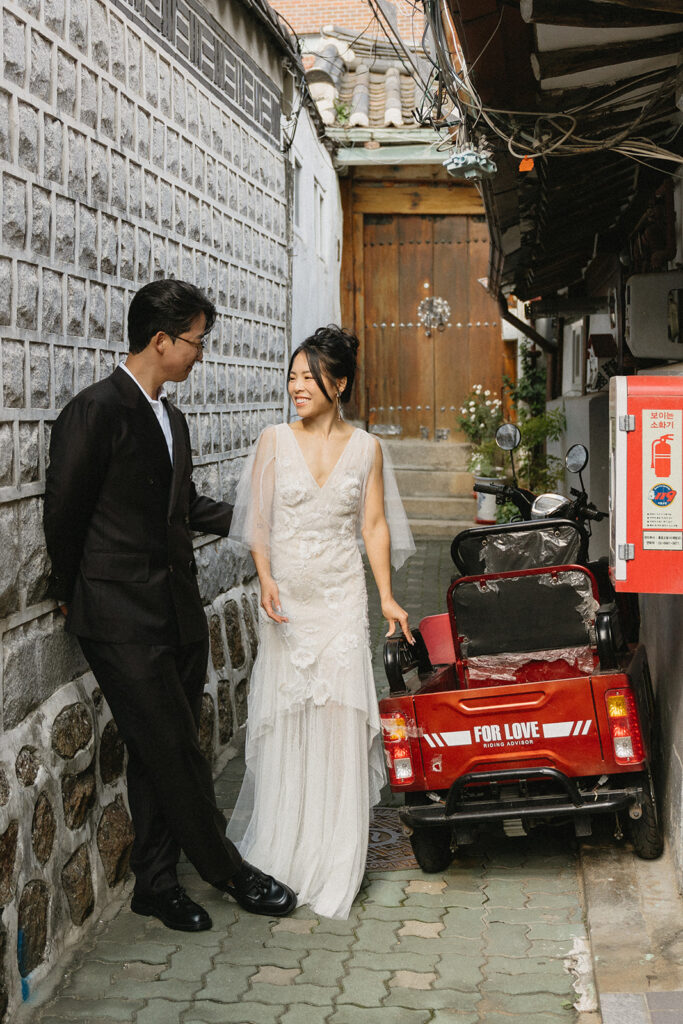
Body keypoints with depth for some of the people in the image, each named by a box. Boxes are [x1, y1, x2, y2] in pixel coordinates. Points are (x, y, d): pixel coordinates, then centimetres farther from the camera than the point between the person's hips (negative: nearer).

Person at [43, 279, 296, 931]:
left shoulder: (169, 418, 14)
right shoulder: (95, 412, -13)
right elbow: (63, 512, -8)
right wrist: (73, 593, 3)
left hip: (178, 611, 8)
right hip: (123, 619, -8)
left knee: (161, 754, 11)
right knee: (173, 750, -1)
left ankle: (156, 885, 22)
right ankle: (228, 872, 13)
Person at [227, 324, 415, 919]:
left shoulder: (365, 448, 2)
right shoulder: (275, 441, 1)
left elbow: (374, 524, 4)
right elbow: (258, 519, 1)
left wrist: (386, 596, -2)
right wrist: (266, 579, -13)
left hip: (342, 596, 0)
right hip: (287, 596, 0)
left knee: (339, 714, -3)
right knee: (284, 715, 5)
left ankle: (334, 863, 8)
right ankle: (280, 843, 22)